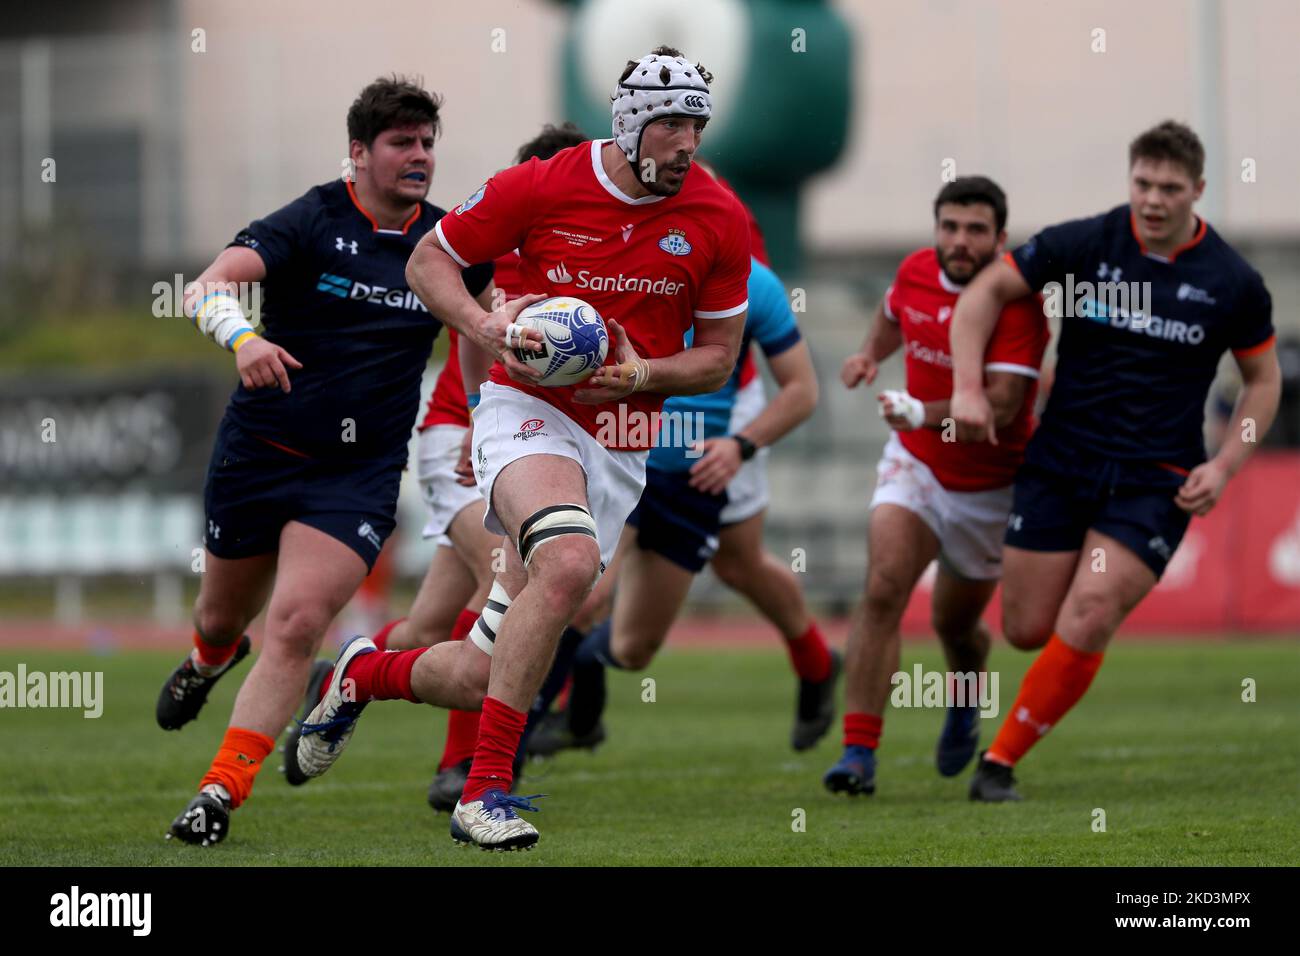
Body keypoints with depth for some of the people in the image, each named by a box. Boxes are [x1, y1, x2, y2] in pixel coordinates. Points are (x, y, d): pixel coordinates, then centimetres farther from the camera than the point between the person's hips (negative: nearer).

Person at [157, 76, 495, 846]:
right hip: (258, 454, -1)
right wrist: (243, 337, -46)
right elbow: (213, 283, -25)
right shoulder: (314, 221, -12)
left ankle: (221, 795, -13)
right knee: (224, 619, 17)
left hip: (359, 474, 1)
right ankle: (211, 660, 56)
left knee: (297, 624, -18)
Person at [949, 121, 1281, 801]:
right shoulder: (1082, 245, -5)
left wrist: (1223, 468, -3)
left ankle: (1000, 761, -4)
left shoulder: (1233, 283, -4)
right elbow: (986, 291, 3)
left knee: (1085, 624, -16)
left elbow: (1262, 379, 9)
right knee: (1027, 629, 0)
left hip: (1156, 483, -1)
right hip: (1060, 464, 1)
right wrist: (967, 387, -10)